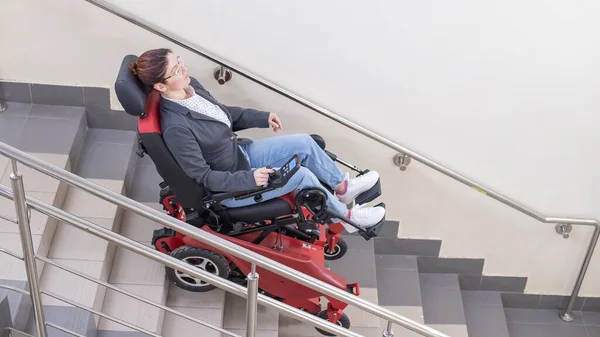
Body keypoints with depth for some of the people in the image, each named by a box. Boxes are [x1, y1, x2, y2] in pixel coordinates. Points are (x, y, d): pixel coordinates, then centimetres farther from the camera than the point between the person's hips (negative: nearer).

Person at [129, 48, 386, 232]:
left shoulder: (190, 85, -8)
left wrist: (263, 118, 3)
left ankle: (343, 187, 25)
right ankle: (346, 217, 12)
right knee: (302, 175, -13)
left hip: (239, 153, 8)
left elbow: (224, 113, 10)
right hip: (227, 186, -8)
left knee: (304, 143, 1)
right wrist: (248, 179, -31)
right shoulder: (176, 127, -33)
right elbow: (203, 177, -26)